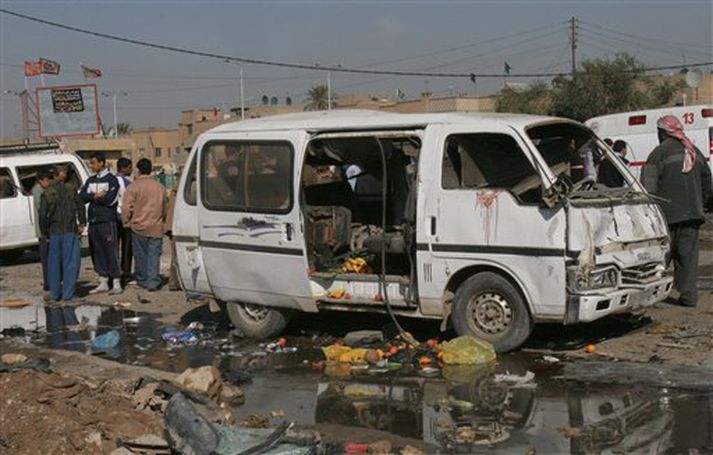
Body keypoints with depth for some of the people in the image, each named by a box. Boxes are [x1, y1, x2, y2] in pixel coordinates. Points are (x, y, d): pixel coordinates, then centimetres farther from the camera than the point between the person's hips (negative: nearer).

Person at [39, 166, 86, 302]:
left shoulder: (46, 194, -1)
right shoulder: (71, 190, -2)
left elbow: (42, 215, -3)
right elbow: (80, 206, -1)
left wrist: (45, 232, 6)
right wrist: (82, 223, 8)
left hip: (54, 233, 1)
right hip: (70, 231, -1)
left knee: (54, 264, 10)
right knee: (70, 262, 2)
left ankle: (54, 294, 14)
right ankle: (67, 294, 0)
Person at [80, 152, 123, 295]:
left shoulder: (111, 179, -2)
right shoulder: (90, 180, 16)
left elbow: (110, 199, -14)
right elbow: (82, 196, 4)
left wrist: (92, 197, -4)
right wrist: (97, 196, -10)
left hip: (107, 220, -6)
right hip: (93, 221, 6)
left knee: (111, 251, -7)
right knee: (97, 252, 7)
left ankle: (116, 283, -3)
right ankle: (103, 282, 15)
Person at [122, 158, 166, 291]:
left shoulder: (133, 187, -7)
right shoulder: (159, 187, 6)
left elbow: (126, 208, -8)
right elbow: (164, 208, 15)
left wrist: (126, 223, 5)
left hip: (138, 227, -2)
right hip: (156, 228, 2)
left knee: (140, 254, 8)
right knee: (154, 255, 2)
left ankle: (142, 280, 16)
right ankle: (153, 281, -4)